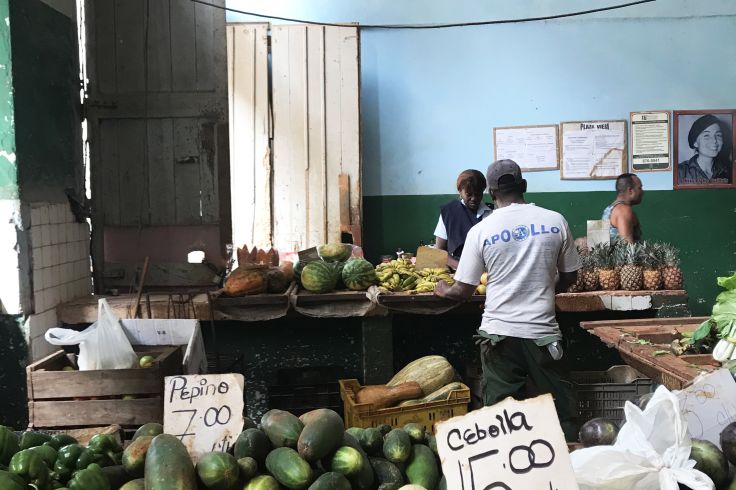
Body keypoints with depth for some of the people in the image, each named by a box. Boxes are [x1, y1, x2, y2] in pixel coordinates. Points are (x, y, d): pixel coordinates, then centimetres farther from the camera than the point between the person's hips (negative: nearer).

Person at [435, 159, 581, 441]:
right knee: (561, 408, 12)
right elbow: (570, 277, 10)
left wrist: (442, 290, 20)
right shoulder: (555, 221, 0)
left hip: (499, 333, -1)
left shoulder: (480, 231, -4)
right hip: (543, 332, 1)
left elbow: (462, 292, -1)